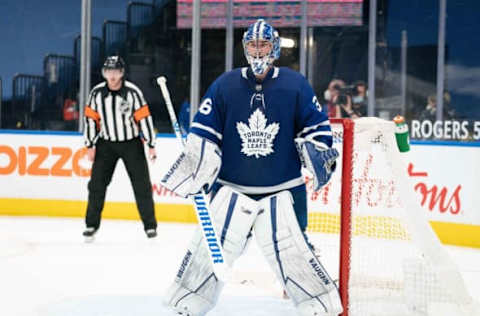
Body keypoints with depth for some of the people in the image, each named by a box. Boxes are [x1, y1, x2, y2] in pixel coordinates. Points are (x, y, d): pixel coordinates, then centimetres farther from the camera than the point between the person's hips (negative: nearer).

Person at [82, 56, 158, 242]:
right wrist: (90, 145, 1)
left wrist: (151, 145, -11)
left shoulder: (132, 92, -13)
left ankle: (150, 225, 10)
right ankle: (92, 225, 10)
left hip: (131, 144, -2)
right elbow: (91, 119, 3)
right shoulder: (97, 93, -4)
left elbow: (144, 118, -11)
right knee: (97, 184, -2)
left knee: (142, 185, -1)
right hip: (106, 144, 2)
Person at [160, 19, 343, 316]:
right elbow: (202, 135, 3)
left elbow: (316, 127, 6)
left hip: (282, 191, -1)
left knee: (292, 252, -7)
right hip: (232, 189, 1)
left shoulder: (295, 85, 0)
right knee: (210, 248, 1)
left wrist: (320, 155, -9)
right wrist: (190, 175, -1)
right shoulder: (225, 85, 1)